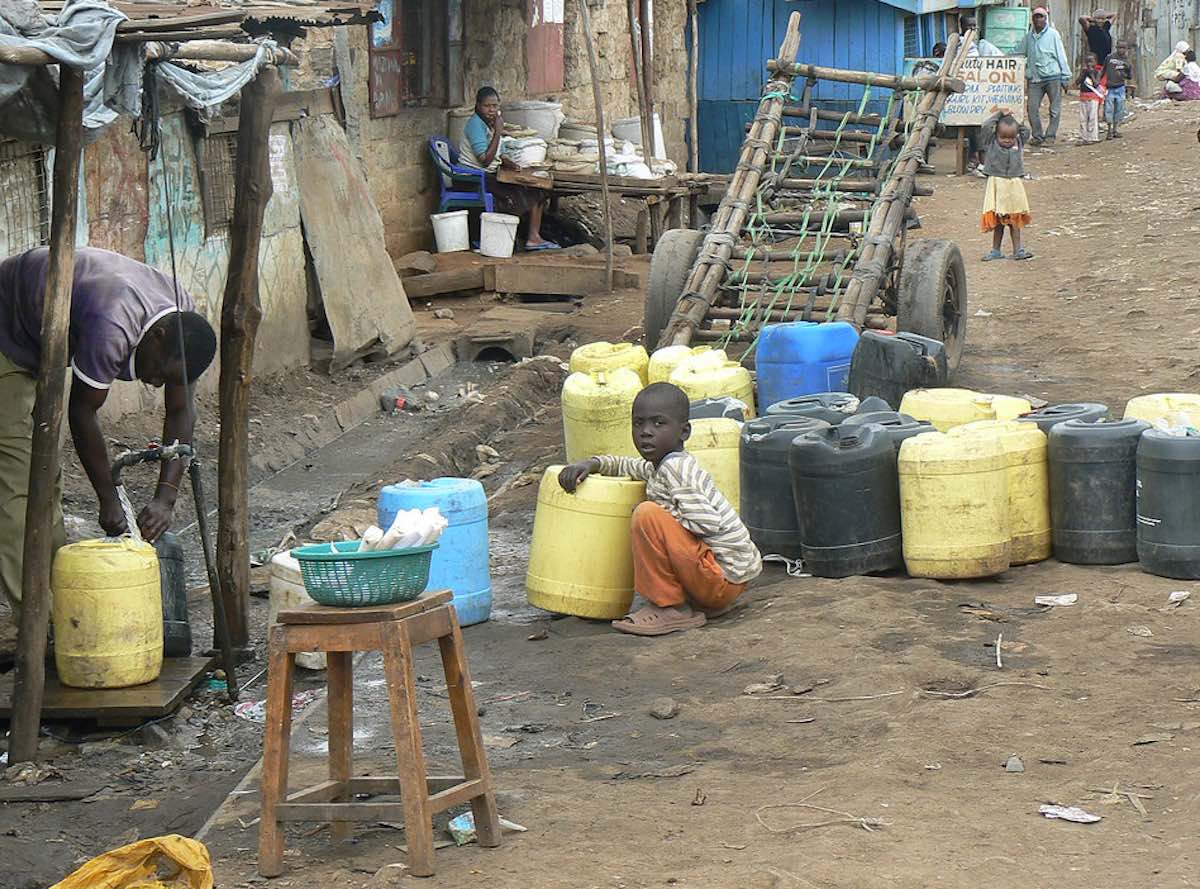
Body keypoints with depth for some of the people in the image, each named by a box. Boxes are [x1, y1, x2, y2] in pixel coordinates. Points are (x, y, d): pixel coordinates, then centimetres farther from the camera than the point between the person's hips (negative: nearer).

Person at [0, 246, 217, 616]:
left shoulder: (183, 319, -14)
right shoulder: (112, 326, -39)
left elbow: (180, 413, -9)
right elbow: (82, 413, -28)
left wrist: (166, 498, -19)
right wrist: (109, 502, -21)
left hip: (40, 340, 9)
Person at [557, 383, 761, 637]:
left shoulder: (675, 468, -16)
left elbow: (707, 522, -25)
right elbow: (627, 466, 29)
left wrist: (658, 516, -11)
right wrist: (591, 464, 10)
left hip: (724, 576, -10)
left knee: (647, 515, -21)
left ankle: (670, 609, -11)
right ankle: (703, 605, 15)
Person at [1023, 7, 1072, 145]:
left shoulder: (1053, 34, 0)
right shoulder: (1029, 36, 9)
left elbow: (1061, 55, 1)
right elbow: (1023, 55, 18)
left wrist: (1065, 76, -1)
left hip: (1053, 76, -3)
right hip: (1035, 78, 3)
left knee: (1055, 109, 0)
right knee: (1032, 108, -2)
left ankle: (1050, 135, 9)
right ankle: (1037, 135, 9)